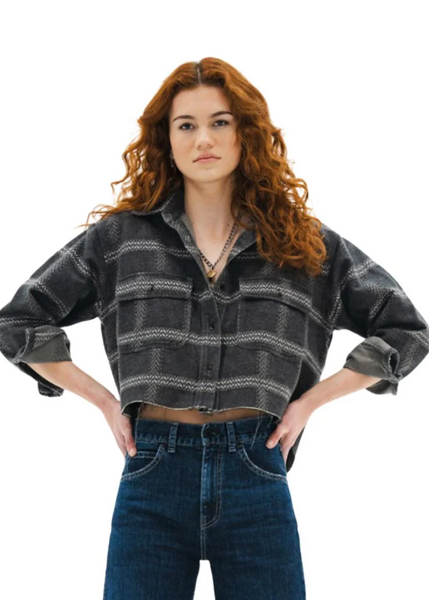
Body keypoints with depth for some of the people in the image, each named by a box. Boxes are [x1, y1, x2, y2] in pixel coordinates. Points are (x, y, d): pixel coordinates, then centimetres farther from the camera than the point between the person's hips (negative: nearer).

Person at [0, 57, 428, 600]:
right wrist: (104, 401, 2)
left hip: (256, 479, 1)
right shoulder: (118, 237, 5)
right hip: (151, 479, 0)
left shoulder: (306, 244, 6)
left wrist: (309, 401, 3)